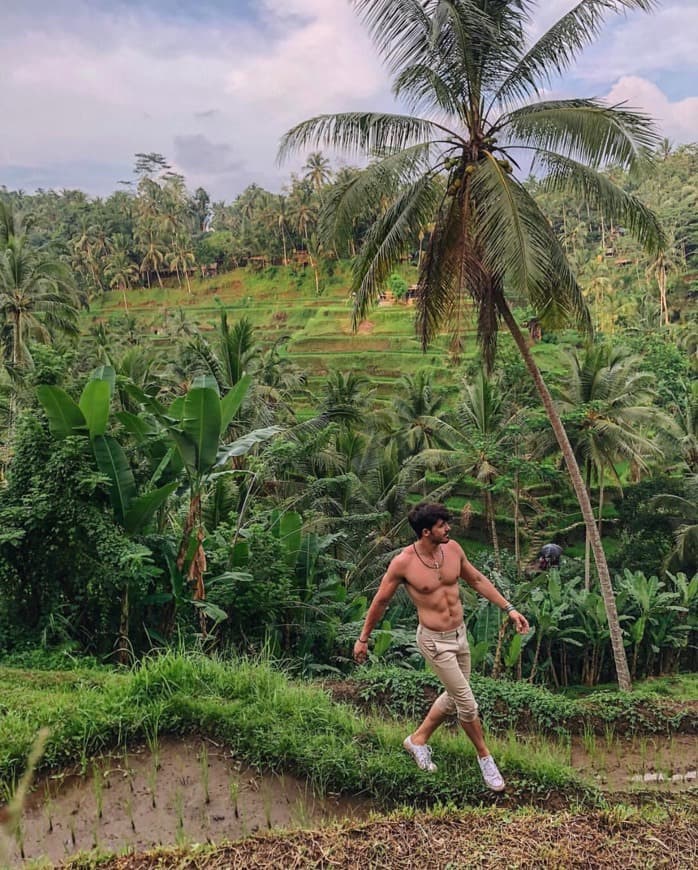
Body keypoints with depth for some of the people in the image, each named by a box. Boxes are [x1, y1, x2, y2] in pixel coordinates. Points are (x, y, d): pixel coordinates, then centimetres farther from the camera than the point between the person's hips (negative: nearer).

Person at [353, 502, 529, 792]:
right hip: (435, 641, -6)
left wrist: (509, 608, 6)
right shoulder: (403, 563, -22)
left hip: (460, 634, 7)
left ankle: (418, 739, 40)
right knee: (467, 704, 0)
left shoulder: (453, 548, -7)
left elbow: (477, 580, 9)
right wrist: (363, 639, 0)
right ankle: (484, 756, 26)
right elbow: (380, 601, -8)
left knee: (454, 696, 20)